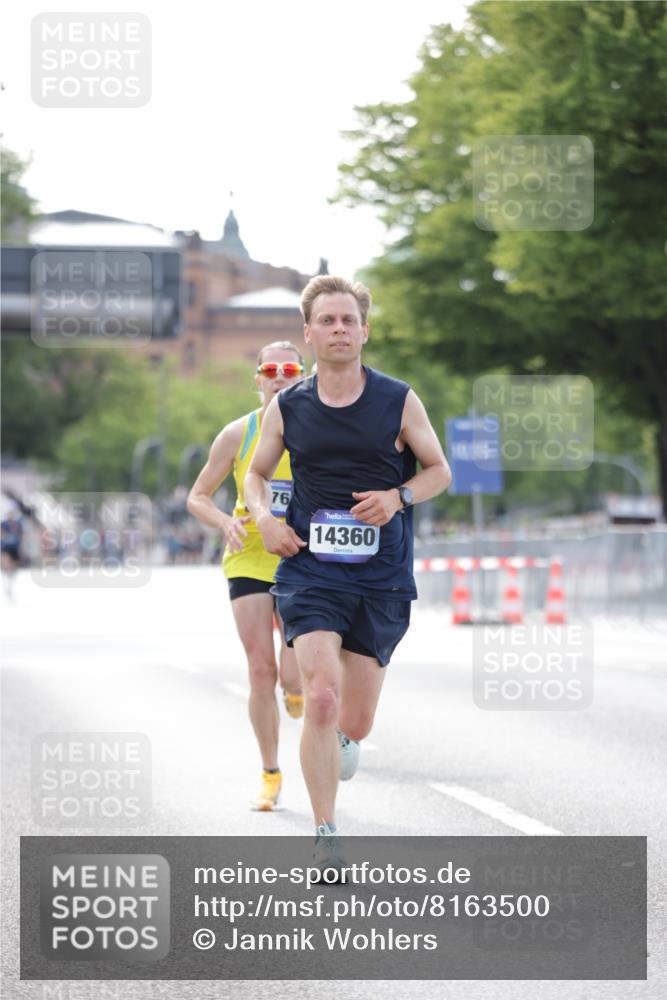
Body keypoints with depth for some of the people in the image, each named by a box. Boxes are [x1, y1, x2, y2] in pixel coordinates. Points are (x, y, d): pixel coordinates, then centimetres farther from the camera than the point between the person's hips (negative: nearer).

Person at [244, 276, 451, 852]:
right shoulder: (287, 409, 3)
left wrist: (398, 497, -11)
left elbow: (439, 470, 9)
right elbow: (257, 473, 18)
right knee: (321, 698, -19)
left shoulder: (399, 402, 0)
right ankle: (326, 836, -10)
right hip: (310, 571, 0)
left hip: (382, 578, 0)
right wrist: (263, 517, -2)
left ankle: (342, 740, 44)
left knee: (355, 723, 4)